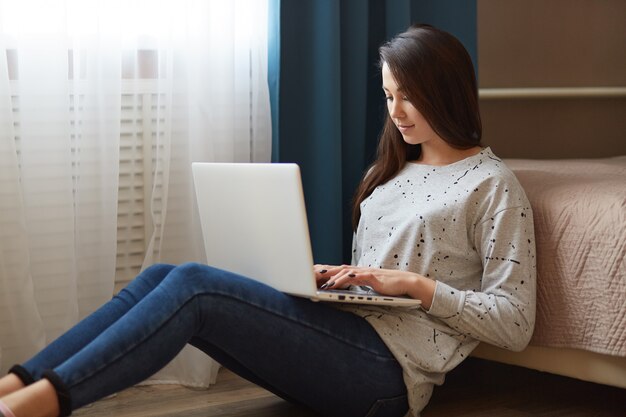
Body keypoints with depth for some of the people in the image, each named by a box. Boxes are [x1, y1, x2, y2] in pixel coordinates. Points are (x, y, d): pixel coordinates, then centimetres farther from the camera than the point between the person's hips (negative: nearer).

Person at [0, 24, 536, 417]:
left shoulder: (493, 186, 0)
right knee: (164, 276, -14)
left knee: (192, 283, -25)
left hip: (388, 369, -7)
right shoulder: (389, 172, 22)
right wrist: (335, 277, 4)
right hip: (341, 341, 7)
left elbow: (515, 325, -5)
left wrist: (419, 285, -13)